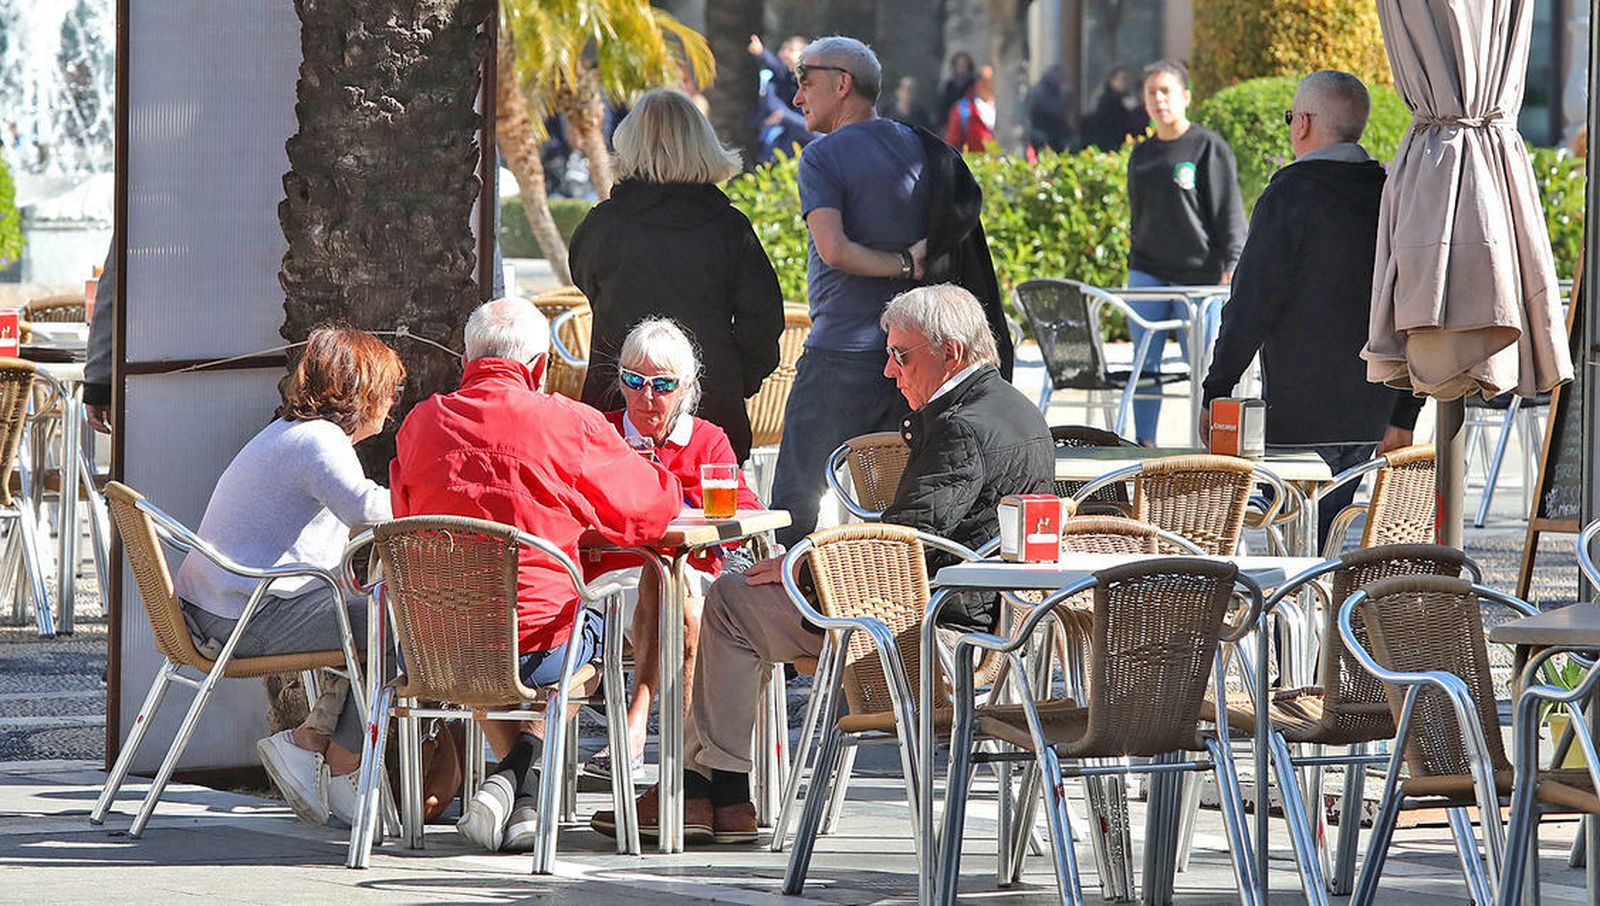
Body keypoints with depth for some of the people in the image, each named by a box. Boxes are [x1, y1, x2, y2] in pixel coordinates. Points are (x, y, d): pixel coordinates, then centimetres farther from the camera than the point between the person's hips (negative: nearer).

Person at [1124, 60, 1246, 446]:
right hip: (1147, 274, 5)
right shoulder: (1142, 154, 13)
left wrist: (1231, 266, -12)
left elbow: (1230, 211, -6)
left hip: (1197, 273, -5)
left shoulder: (1209, 147, -4)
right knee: (1144, 365, 2)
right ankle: (1143, 443, 7)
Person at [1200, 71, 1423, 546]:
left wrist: (1215, 394, -4)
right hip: (1370, 414, 7)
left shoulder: (1292, 194, -10)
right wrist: (1404, 413, 19)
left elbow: (1251, 302, -12)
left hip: (1300, 414, -7)